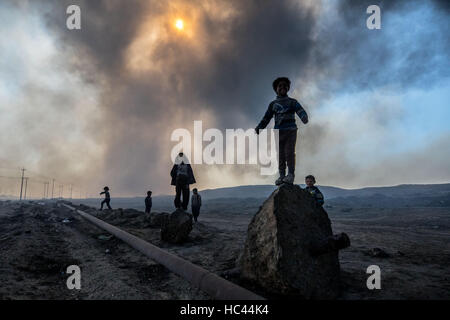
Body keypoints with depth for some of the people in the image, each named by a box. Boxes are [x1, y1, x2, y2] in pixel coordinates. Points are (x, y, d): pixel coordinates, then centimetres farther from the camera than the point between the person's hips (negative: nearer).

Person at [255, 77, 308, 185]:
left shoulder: (292, 102, 9)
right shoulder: (273, 104, 16)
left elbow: (300, 111, -7)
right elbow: (266, 118, 15)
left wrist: (304, 117, -30)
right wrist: (259, 128, -1)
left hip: (290, 131, -2)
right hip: (278, 132, 2)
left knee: (289, 153, -11)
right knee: (280, 155, -1)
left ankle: (291, 175, -6)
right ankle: (281, 176, 3)